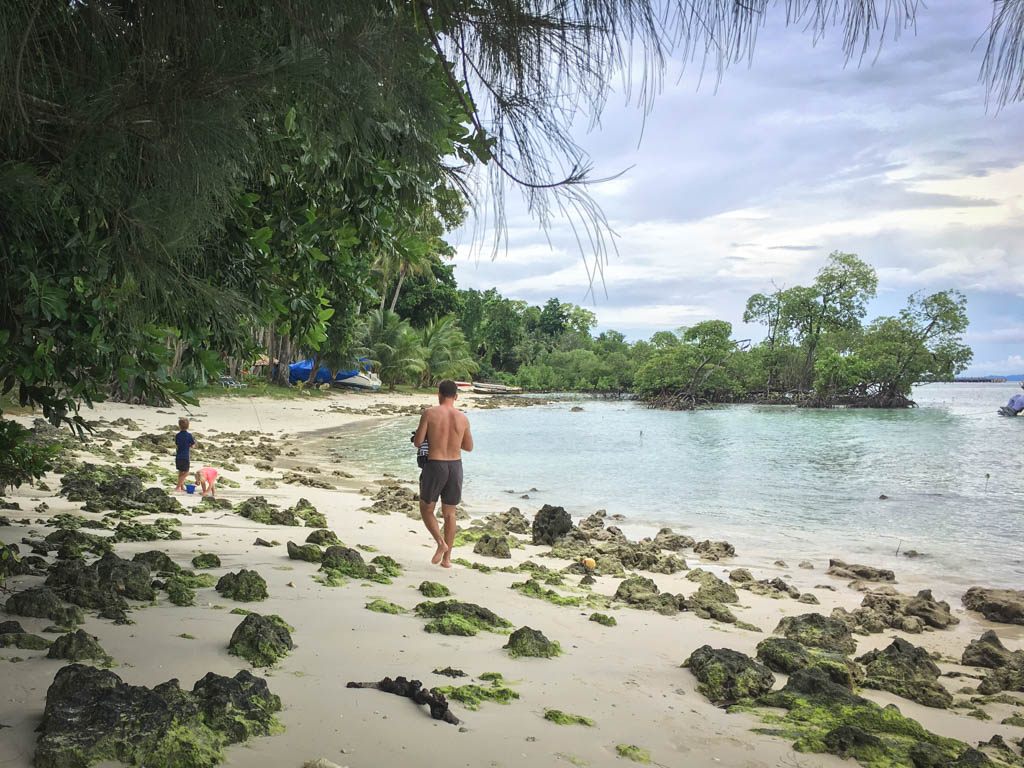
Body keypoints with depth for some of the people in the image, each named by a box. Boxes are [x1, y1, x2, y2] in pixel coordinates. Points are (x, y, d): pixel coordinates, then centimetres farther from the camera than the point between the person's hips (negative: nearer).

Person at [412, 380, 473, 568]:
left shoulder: (429, 413, -8)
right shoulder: (462, 418, 2)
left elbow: (417, 442, -7)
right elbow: (469, 447, 13)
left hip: (434, 465, -3)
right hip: (455, 466, 3)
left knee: (426, 509, 15)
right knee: (449, 513, 15)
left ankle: (441, 542, -7)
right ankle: (447, 558, 15)